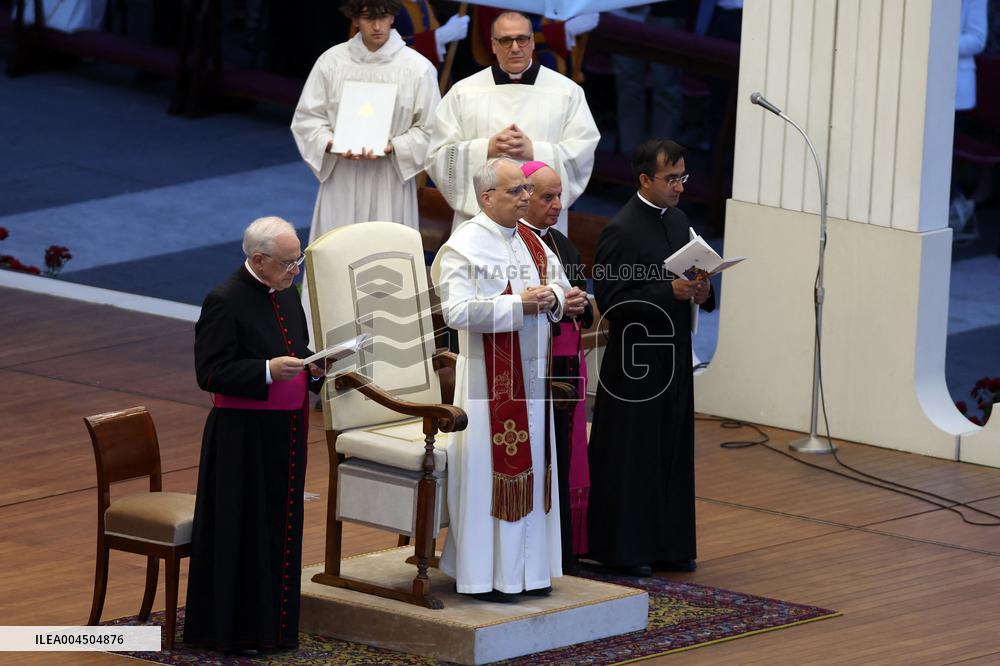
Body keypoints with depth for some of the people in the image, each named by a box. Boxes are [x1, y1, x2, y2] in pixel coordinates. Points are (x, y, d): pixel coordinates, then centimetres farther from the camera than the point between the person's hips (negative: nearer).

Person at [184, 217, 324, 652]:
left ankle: (272, 623, 23)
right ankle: (235, 629, 7)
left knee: (280, 528, 13)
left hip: (285, 434, 8)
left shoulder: (287, 297, 10)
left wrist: (315, 368, -1)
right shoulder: (225, 301, -15)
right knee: (243, 530, -1)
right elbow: (210, 373, -18)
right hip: (242, 438, -8)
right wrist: (268, 371, -27)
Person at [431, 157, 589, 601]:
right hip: (489, 379, -8)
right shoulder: (464, 247, -13)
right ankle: (482, 575, 3)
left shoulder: (530, 241, 11)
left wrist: (557, 298, -5)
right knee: (489, 471, -4)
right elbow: (458, 311, -21)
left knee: (530, 468, 11)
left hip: (532, 376, 8)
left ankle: (526, 569, 18)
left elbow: (556, 284, 19)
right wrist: (519, 305, -24)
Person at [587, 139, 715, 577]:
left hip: (673, 358, 8)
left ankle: (668, 545, 19)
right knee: (632, 457, -1)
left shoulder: (678, 221, 10)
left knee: (673, 454, 11)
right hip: (635, 361, -8)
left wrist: (700, 291, -3)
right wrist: (670, 292, -24)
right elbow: (610, 300, -18)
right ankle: (623, 549, 7)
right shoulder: (621, 230, -14)